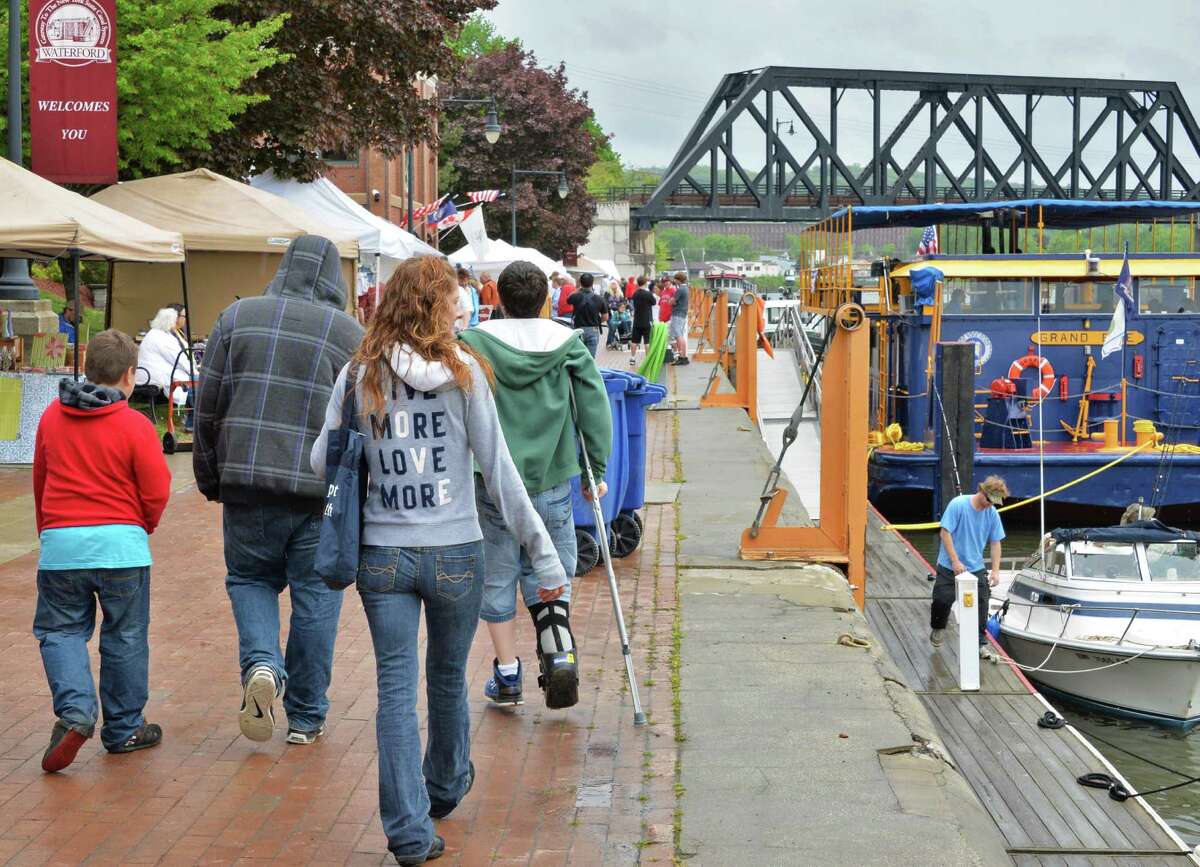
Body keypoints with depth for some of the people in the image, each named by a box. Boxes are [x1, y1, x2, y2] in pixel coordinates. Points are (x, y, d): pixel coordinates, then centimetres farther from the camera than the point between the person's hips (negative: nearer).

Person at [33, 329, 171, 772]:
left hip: (59, 541, 2)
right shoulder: (135, 425, -8)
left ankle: (74, 711, -10)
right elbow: (156, 494, -7)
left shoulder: (51, 417, 4)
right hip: (121, 544, -2)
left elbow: (40, 482, 14)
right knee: (125, 637, 11)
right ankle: (124, 729, 20)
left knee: (61, 630, 12)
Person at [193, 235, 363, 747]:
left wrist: (212, 478, 14)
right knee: (316, 597, 9)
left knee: (250, 577, 18)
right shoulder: (351, 334, 2)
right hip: (323, 490, -1)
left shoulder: (238, 317, 5)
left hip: (247, 481, 1)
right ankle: (306, 718, 15)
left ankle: (260, 663, -9)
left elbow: (208, 406, 5)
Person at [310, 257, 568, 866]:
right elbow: (498, 471, -7)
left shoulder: (359, 375, -2)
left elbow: (321, 462, 0)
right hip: (455, 555, 0)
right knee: (448, 678, 19)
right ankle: (447, 788, 41)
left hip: (381, 556, 1)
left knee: (396, 689, 5)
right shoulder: (462, 371, -7)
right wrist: (544, 555, -2)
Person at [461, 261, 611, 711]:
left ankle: (507, 677, 15)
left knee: (497, 578, 10)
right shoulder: (568, 345, -1)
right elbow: (596, 407, -1)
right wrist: (597, 469, 6)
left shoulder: (474, 344, -6)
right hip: (551, 480, 2)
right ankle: (560, 656, -4)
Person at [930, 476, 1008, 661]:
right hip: (949, 566, -3)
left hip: (976, 568, 3)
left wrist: (995, 571, -3)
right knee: (943, 599, -4)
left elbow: (995, 543, 4)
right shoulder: (958, 505, -17)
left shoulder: (992, 513, -3)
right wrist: (955, 561, -18)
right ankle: (937, 629, 26)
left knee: (981, 605, 0)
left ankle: (981, 644, 11)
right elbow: (945, 533, -15)